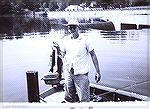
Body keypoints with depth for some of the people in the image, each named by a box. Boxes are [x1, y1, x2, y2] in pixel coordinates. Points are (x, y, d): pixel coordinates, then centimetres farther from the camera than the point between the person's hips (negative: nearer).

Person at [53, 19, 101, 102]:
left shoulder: (84, 41, -4)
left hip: (81, 74, -3)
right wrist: (58, 48, -11)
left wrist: (98, 72, -4)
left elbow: (93, 55, -1)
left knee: (84, 99, 1)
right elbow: (62, 55, 9)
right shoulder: (65, 40, 5)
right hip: (68, 73, 4)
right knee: (69, 98, 16)